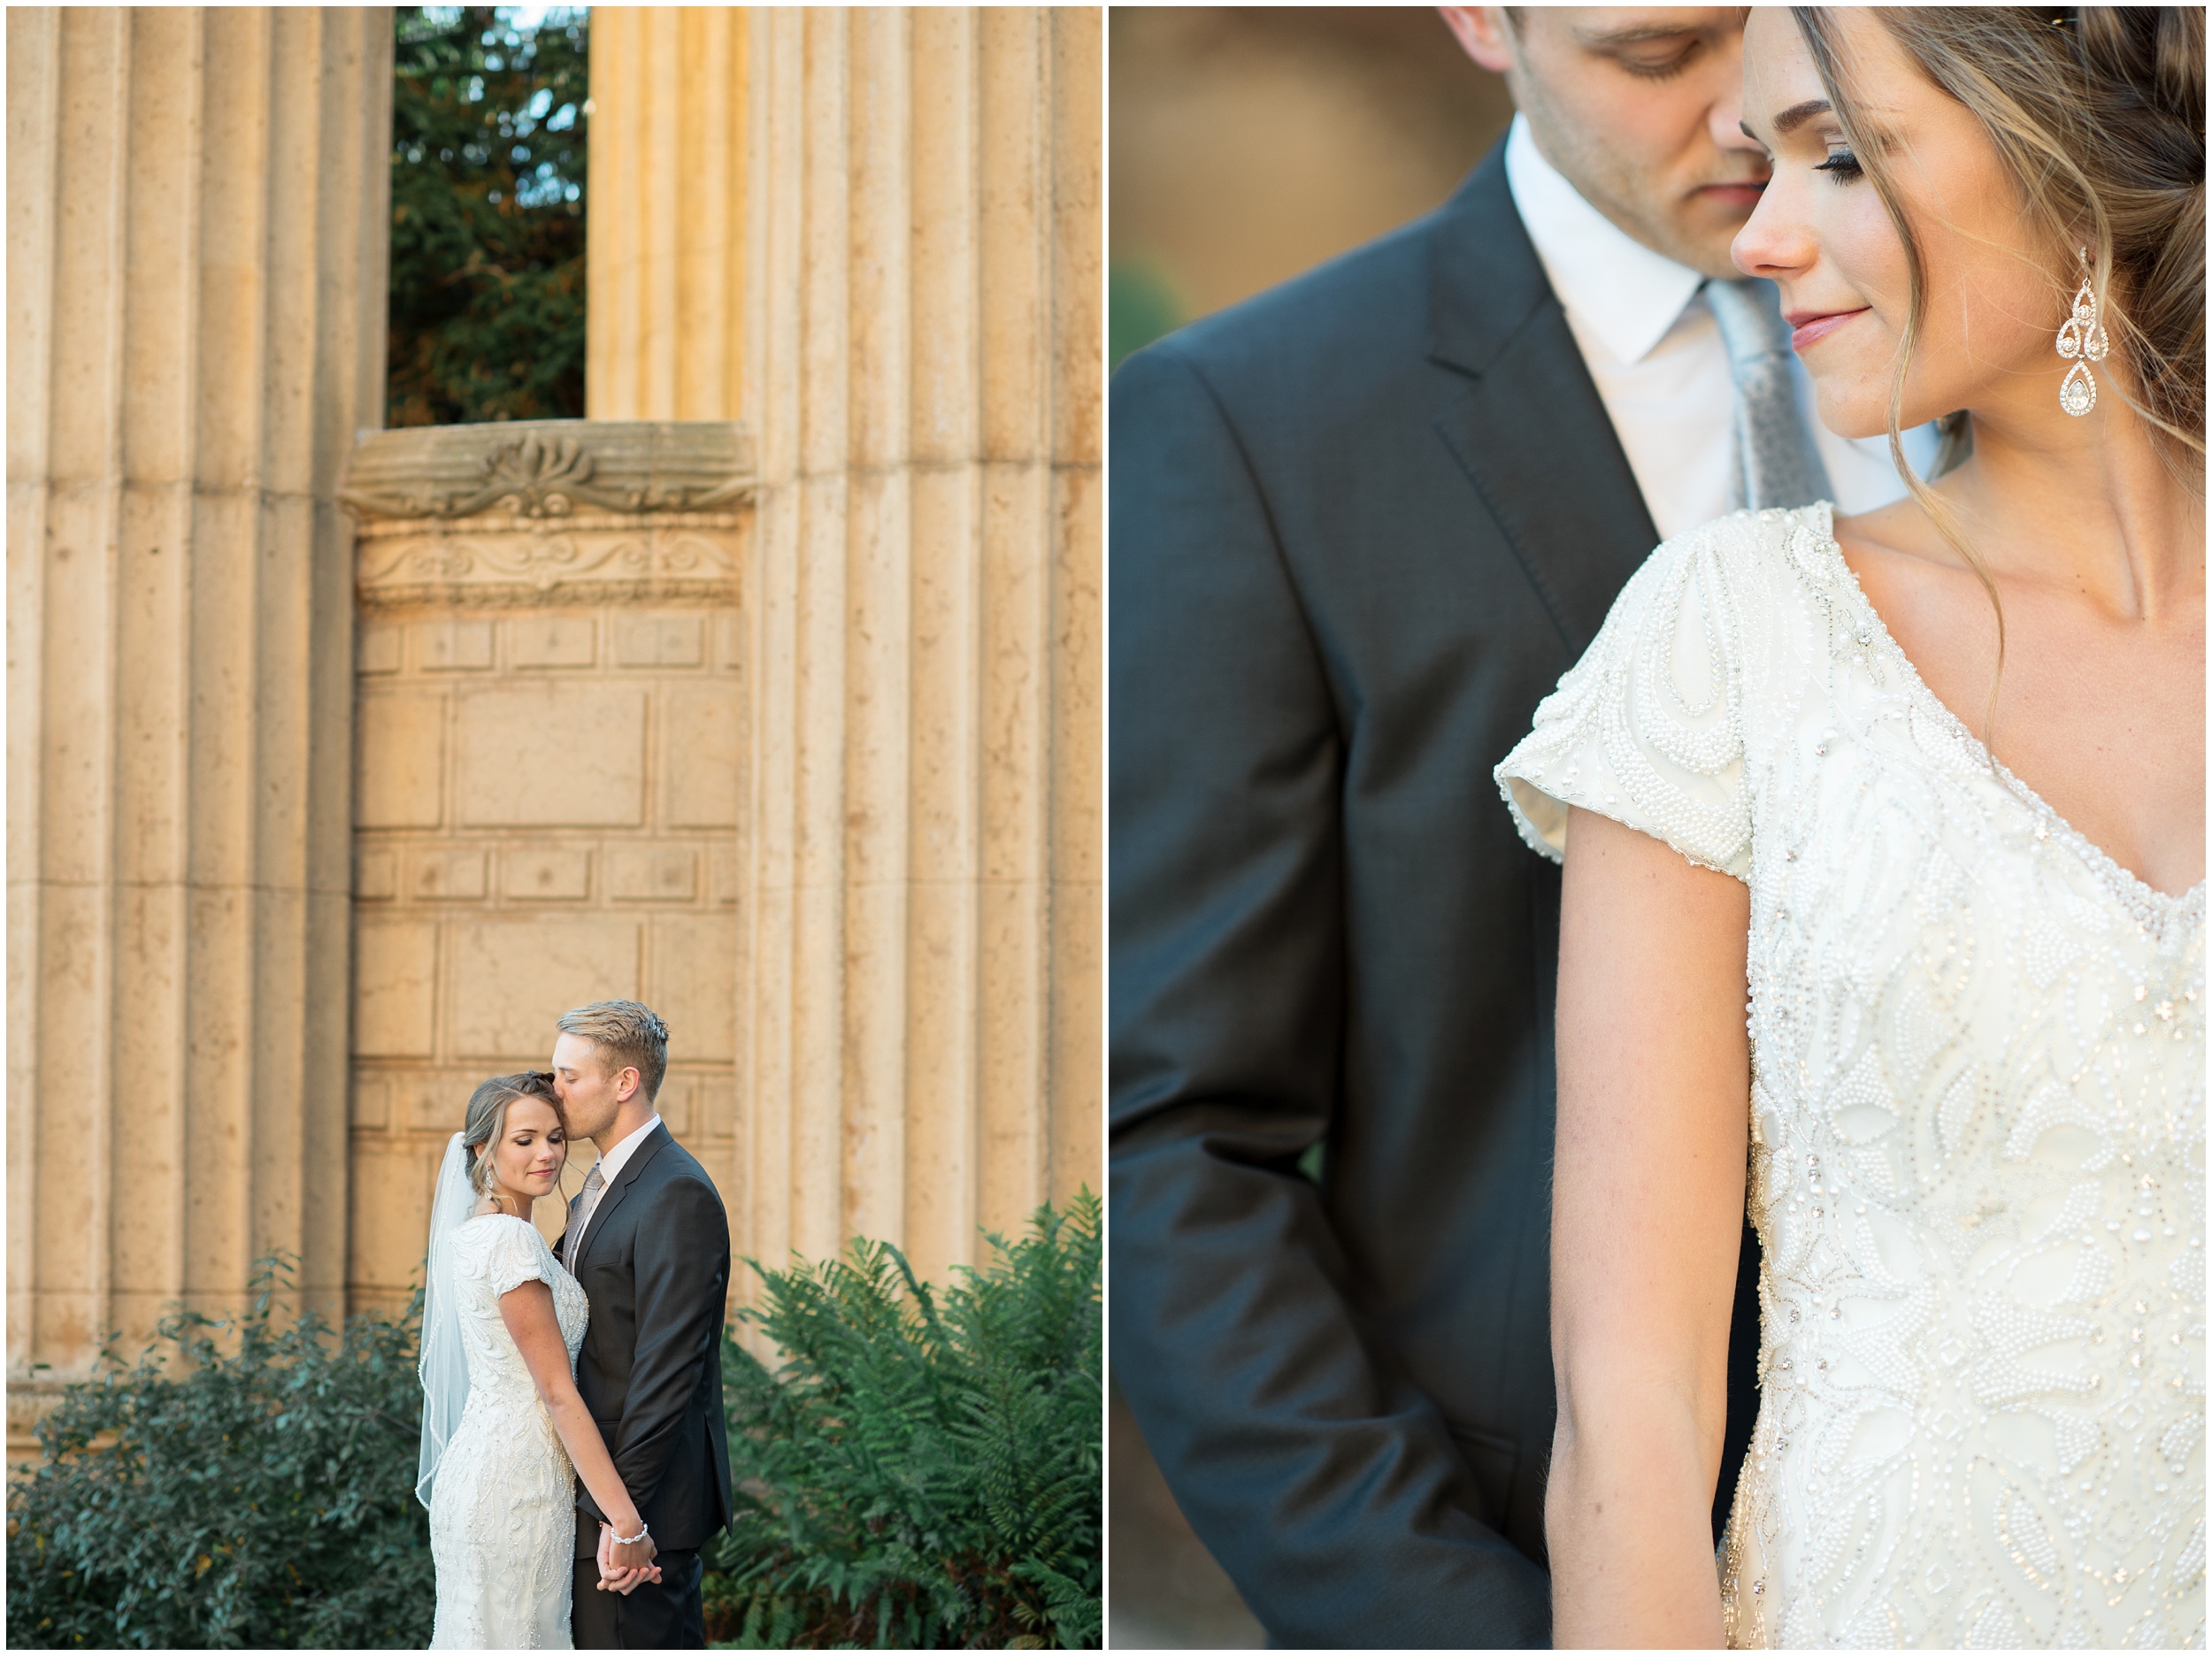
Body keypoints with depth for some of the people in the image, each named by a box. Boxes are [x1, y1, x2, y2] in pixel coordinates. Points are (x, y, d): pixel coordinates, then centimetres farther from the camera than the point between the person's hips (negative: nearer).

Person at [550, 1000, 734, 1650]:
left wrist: (622, 1511, -23)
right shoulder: (598, 1190, 16)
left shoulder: (677, 1195, -17)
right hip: (606, 1485, 10)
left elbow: (669, 1365, -22)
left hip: (646, 1492, -10)